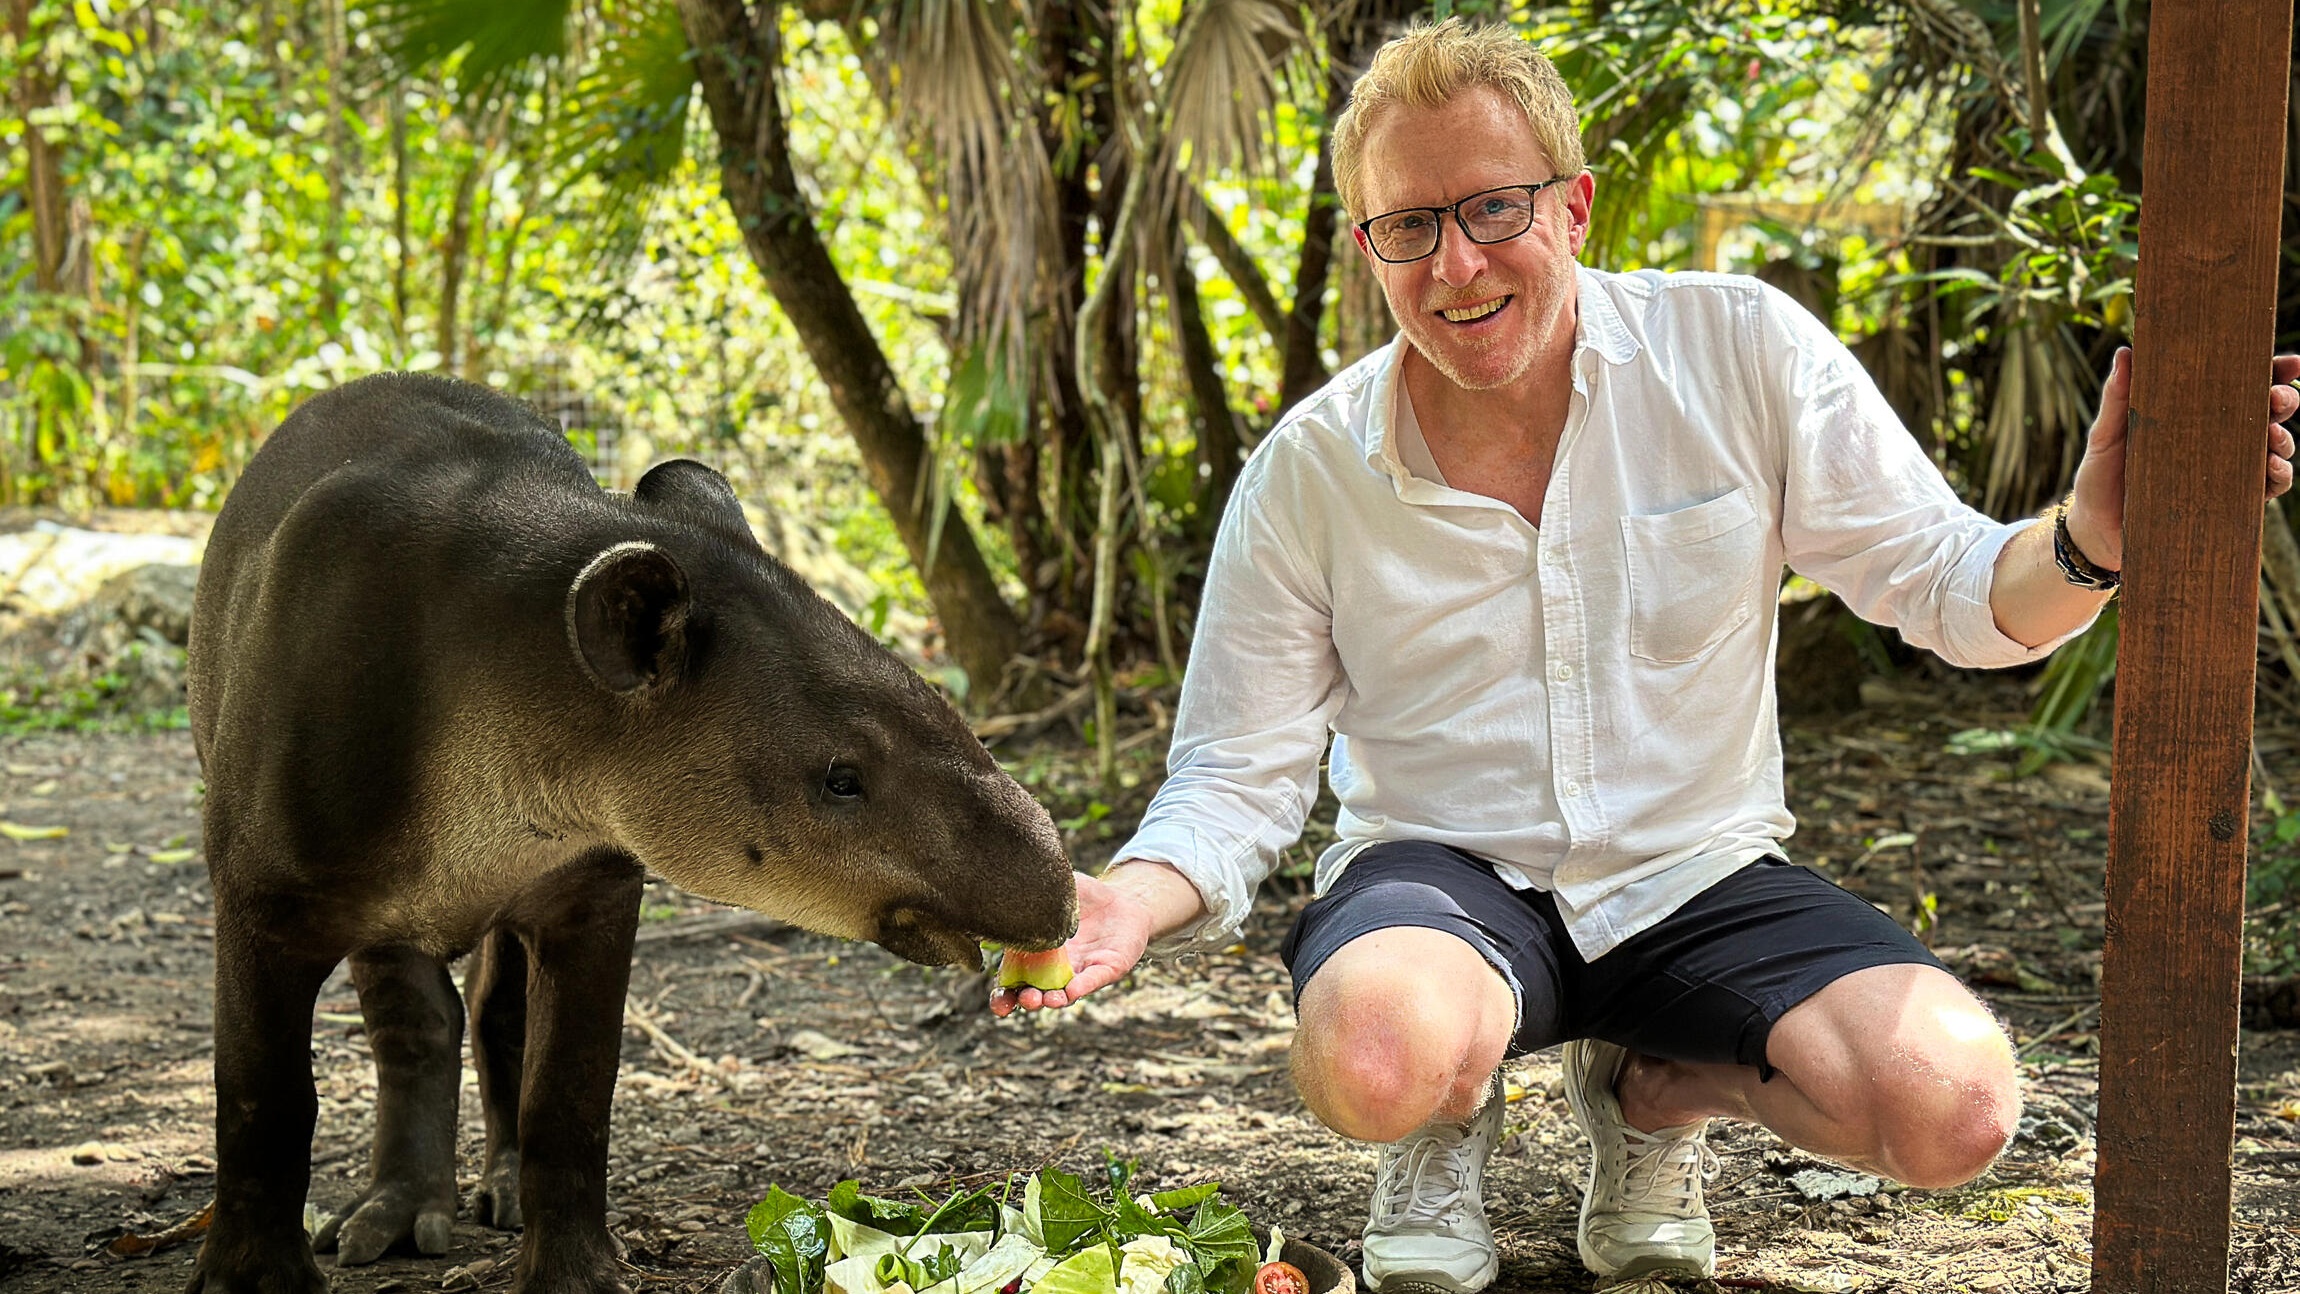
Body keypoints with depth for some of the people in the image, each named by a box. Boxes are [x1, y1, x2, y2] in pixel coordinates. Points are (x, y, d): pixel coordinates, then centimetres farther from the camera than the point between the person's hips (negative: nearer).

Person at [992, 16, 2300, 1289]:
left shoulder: (1743, 350, -8)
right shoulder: (1309, 472, -8)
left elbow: (1947, 588, -5)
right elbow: (1237, 782, -4)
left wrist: (2091, 540, -28)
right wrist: (1135, 902, -27)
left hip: (1699, 877, 2)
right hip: (1445, 873, -1)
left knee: (1953, 1109, -25)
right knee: (1373, 1061, -38)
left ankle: (1657, 1091, 8)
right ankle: (1451, 1113, 3)